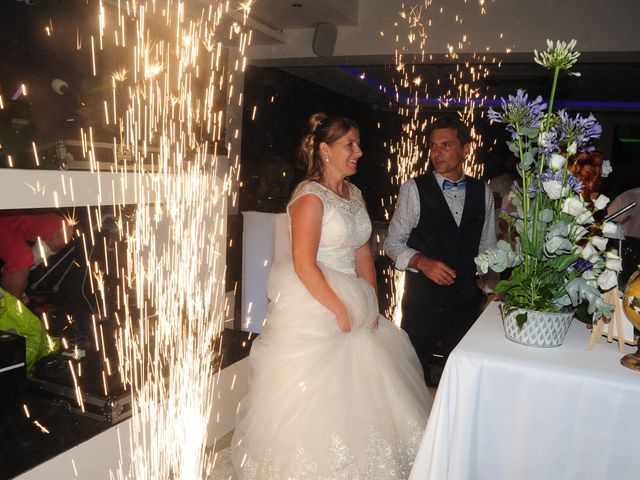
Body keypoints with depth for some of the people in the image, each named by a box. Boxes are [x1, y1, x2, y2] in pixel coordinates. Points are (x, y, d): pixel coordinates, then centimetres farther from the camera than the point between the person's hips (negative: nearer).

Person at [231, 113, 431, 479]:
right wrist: (340, 311, -16)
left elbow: (364, 254, 9)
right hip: (314, 306, -8)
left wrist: (372, 305, 2)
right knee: (318, 398, 6)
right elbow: (304, 264, -20)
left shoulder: (356, 194, 8)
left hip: (354, 302, 8)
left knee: (359, 390, 18)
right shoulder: (310, 197, -16)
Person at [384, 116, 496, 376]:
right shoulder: (413, 190, -9)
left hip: (467, 301, 3)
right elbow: (393, 242, -5)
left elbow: (487, 247, 13)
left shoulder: (483, 192, 4)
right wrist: (421, 261, -23)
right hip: (422, 300, -3)